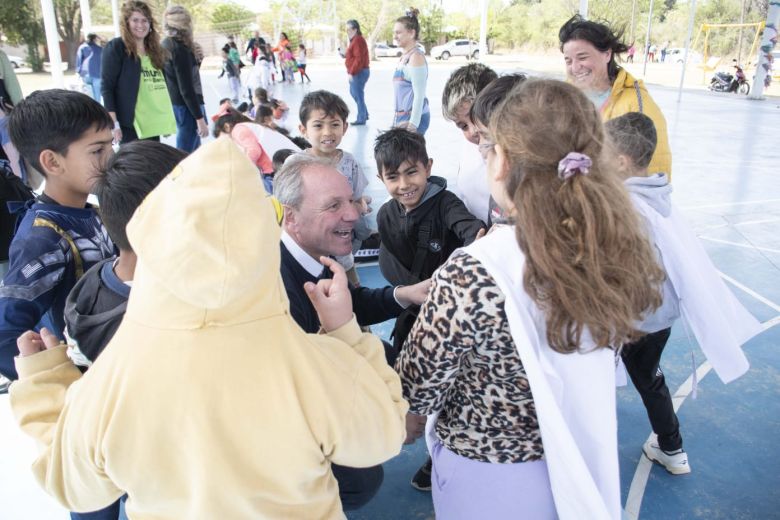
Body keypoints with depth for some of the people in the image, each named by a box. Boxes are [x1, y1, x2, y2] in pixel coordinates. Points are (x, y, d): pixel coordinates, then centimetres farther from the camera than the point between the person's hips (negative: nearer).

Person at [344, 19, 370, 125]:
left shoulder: (358, 40, -17)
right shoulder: (355, 40, 16)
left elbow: (359, 59, -24)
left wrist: (352, 72, -23)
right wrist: (345, 55, 10)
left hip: (359, 73, -11)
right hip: (356, 72, 11)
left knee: (358, 95, -5)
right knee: (354, 93, 19)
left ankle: (361, 119, 3)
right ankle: (364, 114, 26)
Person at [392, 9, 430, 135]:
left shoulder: (416, 57, -13)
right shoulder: (404, 56, 14)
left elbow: (419, 95, -19)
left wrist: (413, 125, -22)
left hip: (413, 118, -9)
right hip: (402, 116, 9)